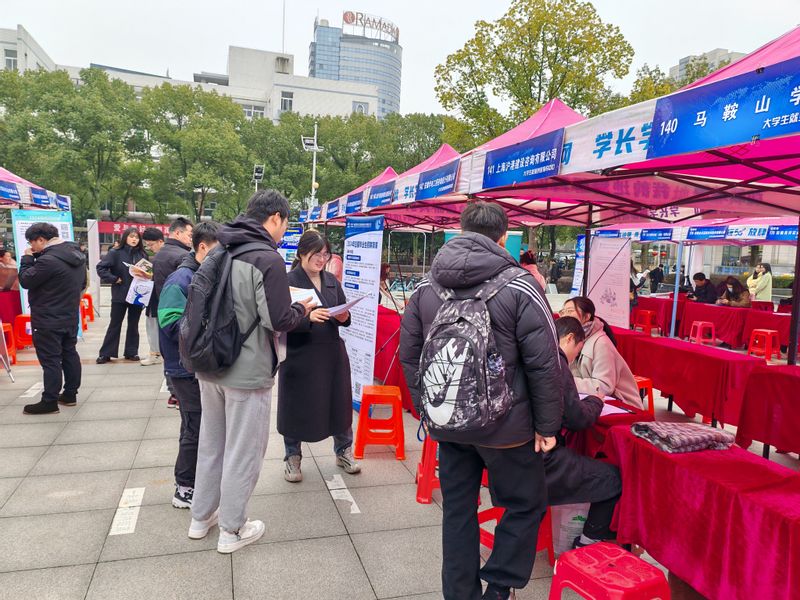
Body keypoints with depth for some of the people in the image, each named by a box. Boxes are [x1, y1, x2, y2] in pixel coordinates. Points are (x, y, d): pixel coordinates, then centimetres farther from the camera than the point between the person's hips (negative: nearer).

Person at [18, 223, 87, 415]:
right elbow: (82, 284, 17)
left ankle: (50, 401, 3)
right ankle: (70, 394, 21)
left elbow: (25, 281, -14)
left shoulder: (48, 259, -23)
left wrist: (27, 259, -4)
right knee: (69, 354, 14)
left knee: (50, 360, -3)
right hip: (70, 316, 9)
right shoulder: (77, 254, 7)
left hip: (48, 320, -9)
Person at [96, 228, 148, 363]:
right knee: (115, 325, 4)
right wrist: (114, 279, -14)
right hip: (120, 296, -3)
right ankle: (105, 353, 13)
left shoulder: (142, 255, 4)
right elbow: (101, 267, -9)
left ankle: (131, 352, 21)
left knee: (133, 325, 11)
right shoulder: (115, 253, -6)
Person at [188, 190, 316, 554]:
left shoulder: (219, 252, 7)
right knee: (242, 453, 8)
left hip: (209, 367, 8)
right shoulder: (268, 258, -17)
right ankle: (232, 531, 22)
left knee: (210, 444, 21)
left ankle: (201, 518, 37)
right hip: (247, 373, -8)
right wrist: (302, 309, -1)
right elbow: (278, 320, -20)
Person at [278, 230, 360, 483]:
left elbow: (344, 314, 15)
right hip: (299, 355, -5)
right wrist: (308, 317, -30)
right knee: (297, 406, 7)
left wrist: (344, 317, -8)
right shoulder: (289, 281, -7)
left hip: (332, 353, 5)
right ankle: (292, 457, 27)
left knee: (339, 402, 11)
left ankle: (344, 451, 31)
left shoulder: (331, 281, 11)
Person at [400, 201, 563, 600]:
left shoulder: (426, 286, 2)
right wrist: (546, 425, -2)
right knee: (525, 506, 17)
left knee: (457, 509, 18)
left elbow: (409, 354, 8)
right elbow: (544, 364, -13)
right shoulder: (518, 287, -13)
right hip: (505, 425, -4)